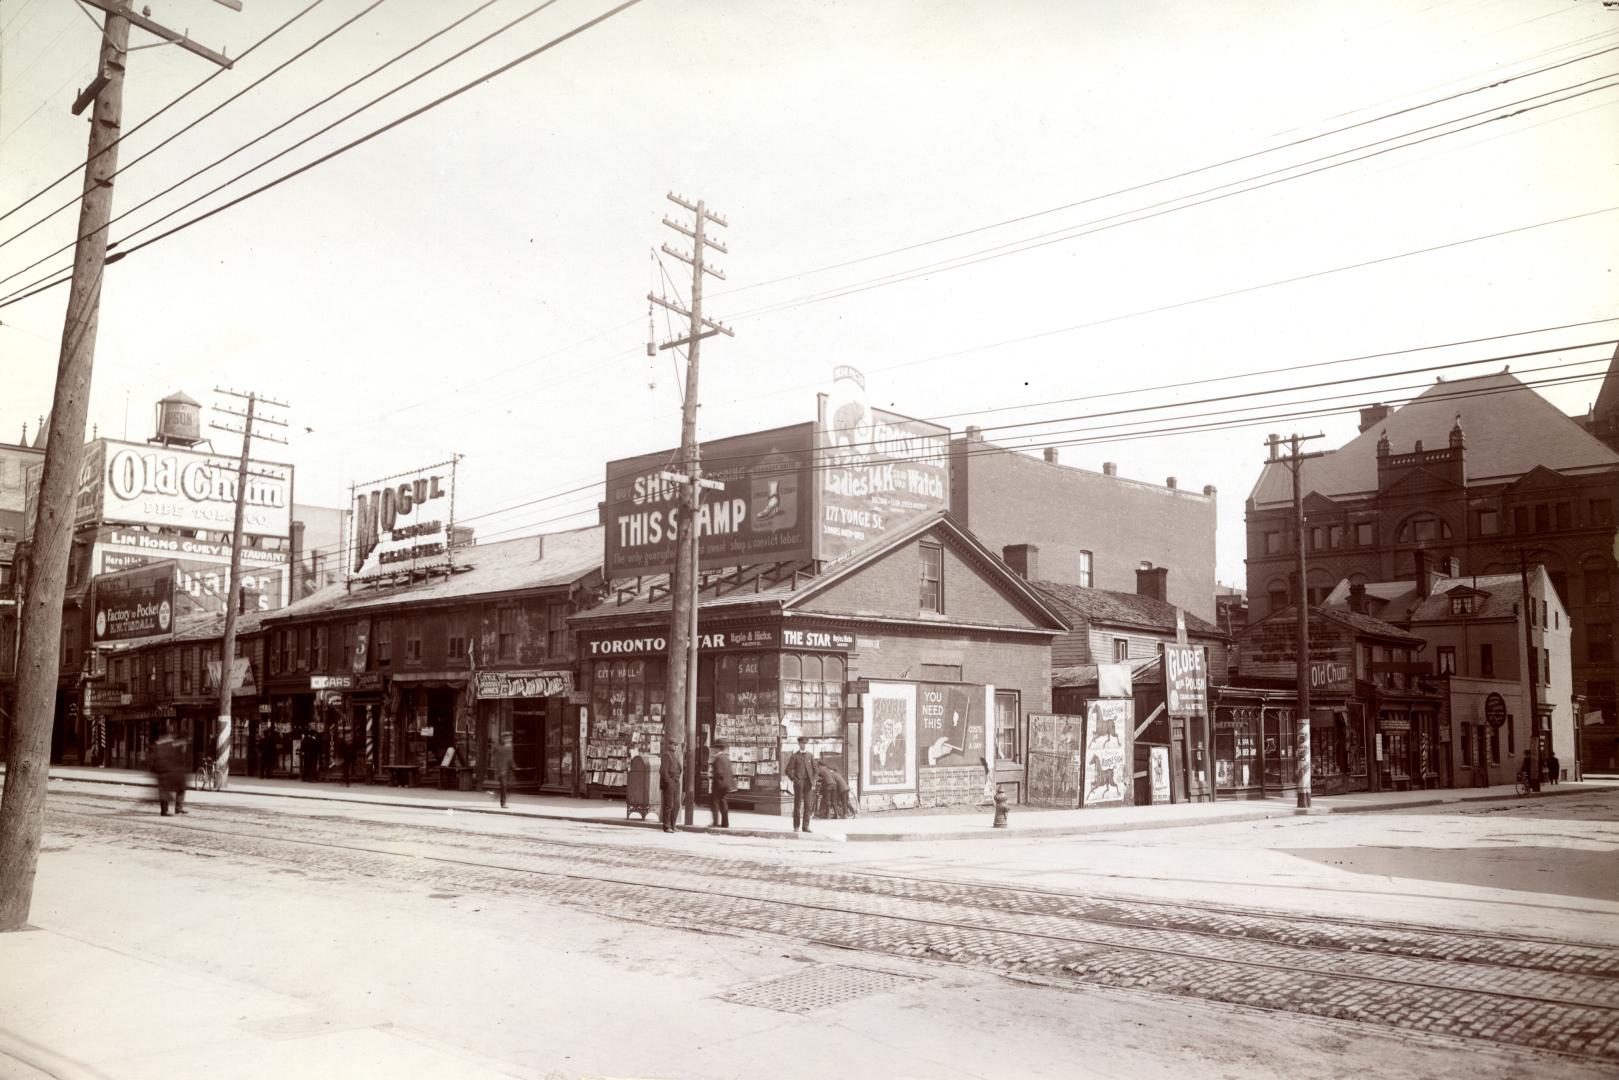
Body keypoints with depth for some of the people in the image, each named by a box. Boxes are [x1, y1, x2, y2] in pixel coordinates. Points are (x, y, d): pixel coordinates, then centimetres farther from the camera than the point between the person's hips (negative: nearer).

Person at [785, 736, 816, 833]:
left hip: (808, 783, 3)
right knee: (797, 805, 1)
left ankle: (805, 826, 5)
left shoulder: (810, 756, 13)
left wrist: (813, 782, 3)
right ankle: (796, 826, 5)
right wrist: (795, 780, -9)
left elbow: (815, 770, 14)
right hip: (799, 783, -3)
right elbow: (788, 770, -1)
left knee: (808, 805, 1)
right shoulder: (795, 756, 3)